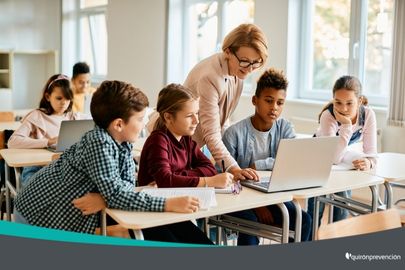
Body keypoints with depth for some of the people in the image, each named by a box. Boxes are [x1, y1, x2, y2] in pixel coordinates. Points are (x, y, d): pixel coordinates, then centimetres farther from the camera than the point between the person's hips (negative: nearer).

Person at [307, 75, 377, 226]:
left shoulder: (368, 114, -23)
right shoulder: (328, 116, -33)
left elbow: (371, 151, -21)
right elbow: (334, 158, -40)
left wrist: (368, 162, -44)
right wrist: (346, 125, -45)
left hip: (345, 160, 3)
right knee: (316, 206, -8)